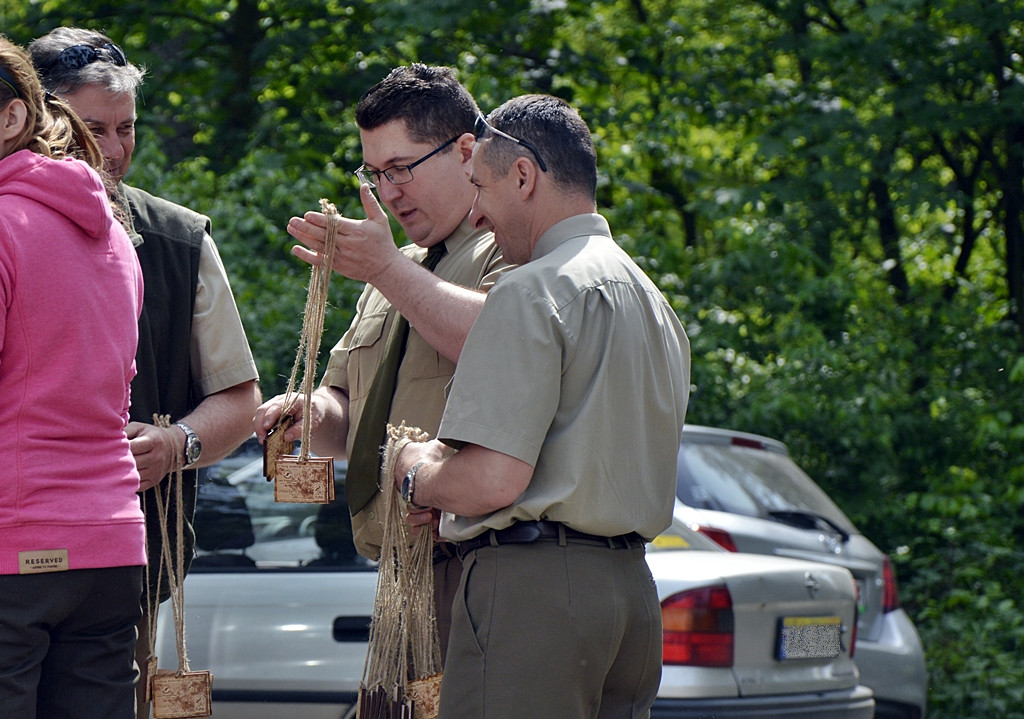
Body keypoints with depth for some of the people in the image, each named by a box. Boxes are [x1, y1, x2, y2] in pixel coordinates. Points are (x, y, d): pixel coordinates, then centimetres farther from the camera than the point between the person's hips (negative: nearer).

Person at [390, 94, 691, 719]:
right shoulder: (656, 304, 19)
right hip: (634, 588, 9)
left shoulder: (532, 291, -10)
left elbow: (494, 480, -18)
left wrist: (418, 478, 2)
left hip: (533, 587, -9)